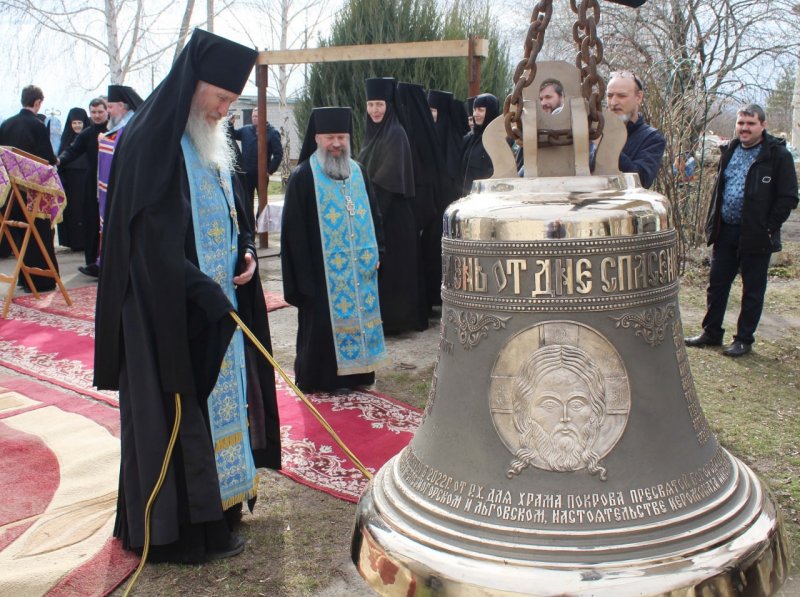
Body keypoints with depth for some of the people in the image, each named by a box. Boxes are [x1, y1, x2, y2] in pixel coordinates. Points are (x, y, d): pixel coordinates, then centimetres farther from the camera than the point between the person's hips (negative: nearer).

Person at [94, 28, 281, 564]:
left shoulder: (209, 144, 12)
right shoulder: (152, 142, -16)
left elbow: (229, 214, 21)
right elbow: (153, 237, -23)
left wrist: (247, 251, 1)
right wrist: (205, 293, -27)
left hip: (217, 300, 9)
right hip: (170, 309, -9)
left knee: (220, 398, 15)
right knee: (181, 411, -1)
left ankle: (217, 498, 29)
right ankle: (183, 528, 12)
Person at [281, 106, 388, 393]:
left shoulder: (358, 172, 9)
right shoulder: (303, 176, -9)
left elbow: (373, 214, 16)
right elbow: (294, 230, -11)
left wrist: (376, 251, 6)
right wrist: (304, 274, -13)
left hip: (359, 267, 6)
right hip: (322, 269, -5)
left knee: (359, 313, 11)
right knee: (322, 323, 1)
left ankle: (356, 373, 25)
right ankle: (317, 378, 15)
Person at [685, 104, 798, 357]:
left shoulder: (778, 155, -8)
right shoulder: (730, 151, 10)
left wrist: (769, 228, -13)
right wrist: (713, 222, 10)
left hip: (756, 235, -5)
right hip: (726, 232, 6)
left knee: (753, 290, 6)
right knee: (717, 283, 11)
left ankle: (744, 339, 17)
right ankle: (711, 333, 24)